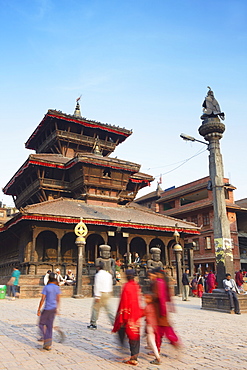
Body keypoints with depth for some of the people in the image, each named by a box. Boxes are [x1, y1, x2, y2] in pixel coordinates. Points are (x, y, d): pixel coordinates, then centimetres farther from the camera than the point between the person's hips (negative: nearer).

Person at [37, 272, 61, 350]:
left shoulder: (46, 287, -11)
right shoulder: (57, 287, 3)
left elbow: (42, 299, -12)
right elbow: (58, 299, 8)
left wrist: (39, 310, -5)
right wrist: (57, 308, 19)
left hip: (47, 309, -5)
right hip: (54, 309, 5)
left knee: (41, 324, 11)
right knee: (49, 326, 13)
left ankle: (47, 342, -2)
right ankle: (48, 345, 16)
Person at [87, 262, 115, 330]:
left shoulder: (98, 275, -12)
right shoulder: (108, 274, 10)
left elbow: (97, 286, -16)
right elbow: (110, 285, 14)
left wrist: (97, 296, -16)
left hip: (101, 294, -7)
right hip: (107, 293, 7)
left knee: (95, 309, 7)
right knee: (108, 309, 8)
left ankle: (93, 324, 15)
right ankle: (114, 322, 1)